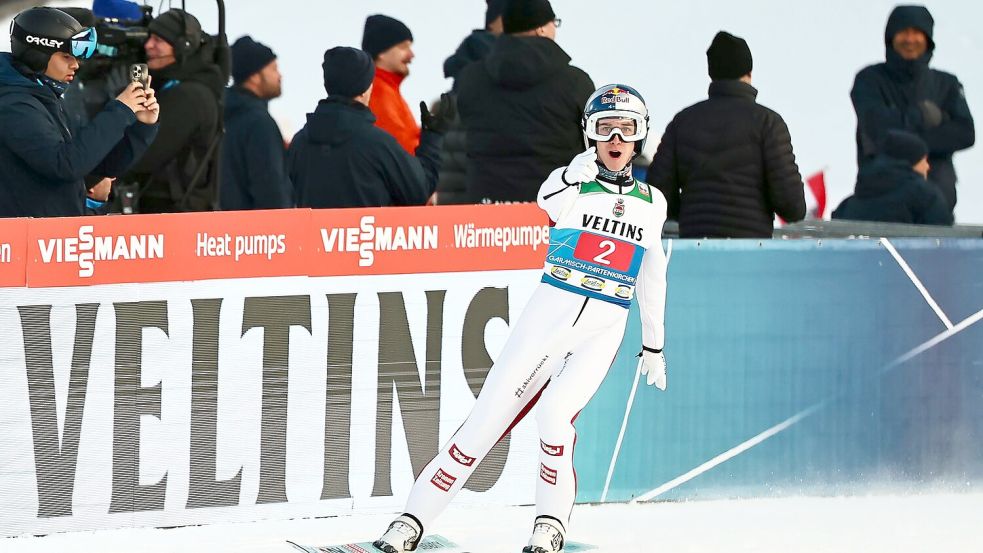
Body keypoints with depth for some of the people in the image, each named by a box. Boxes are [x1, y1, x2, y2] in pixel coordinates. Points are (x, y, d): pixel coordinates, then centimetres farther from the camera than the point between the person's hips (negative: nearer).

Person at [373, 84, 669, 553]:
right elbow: (549, 202, -22)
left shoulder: (652, 202, 11)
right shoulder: (572, 180, 2)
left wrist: (654, 345, 23)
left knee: (553, 415, -23)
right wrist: (576, 176, -40)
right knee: (487, 418, -4)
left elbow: (652, 277, 21)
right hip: (547, 315, -1)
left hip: (602, 332, 1)